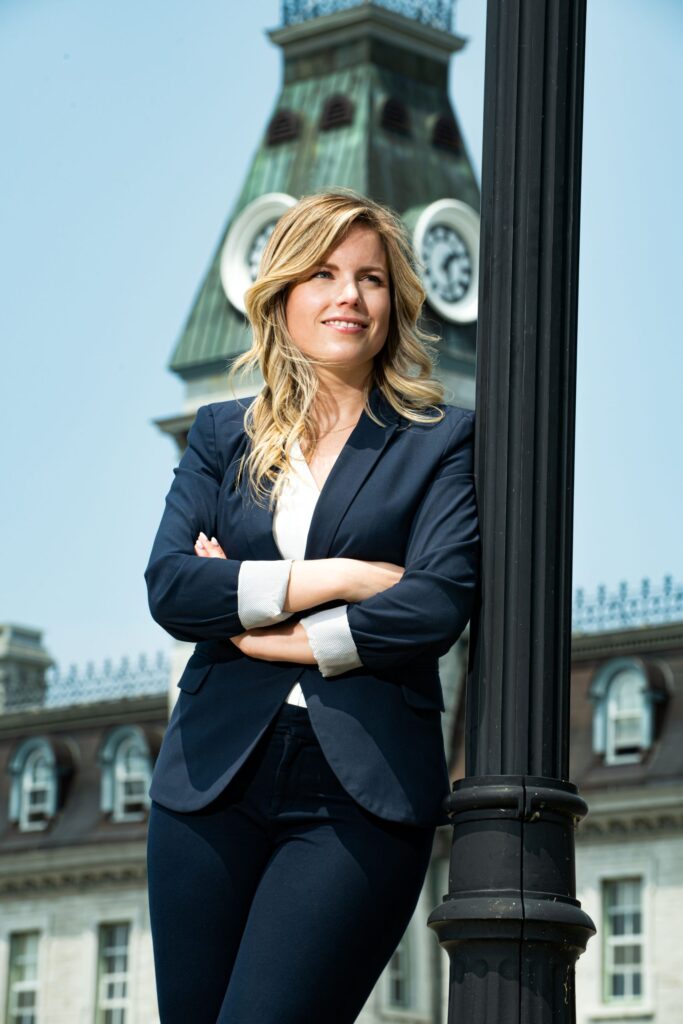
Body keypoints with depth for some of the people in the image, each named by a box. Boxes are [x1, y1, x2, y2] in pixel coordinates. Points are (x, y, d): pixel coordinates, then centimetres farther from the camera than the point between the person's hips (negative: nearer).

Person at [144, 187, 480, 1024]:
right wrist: (333, 579, -8)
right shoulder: (221, 436, 16)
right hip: (215, 781, 3)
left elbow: (439, 604, -7)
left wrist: (260, 631, -4)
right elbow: (169, 587, 0)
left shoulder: (440, 441, 8)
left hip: (362, 796, -3)